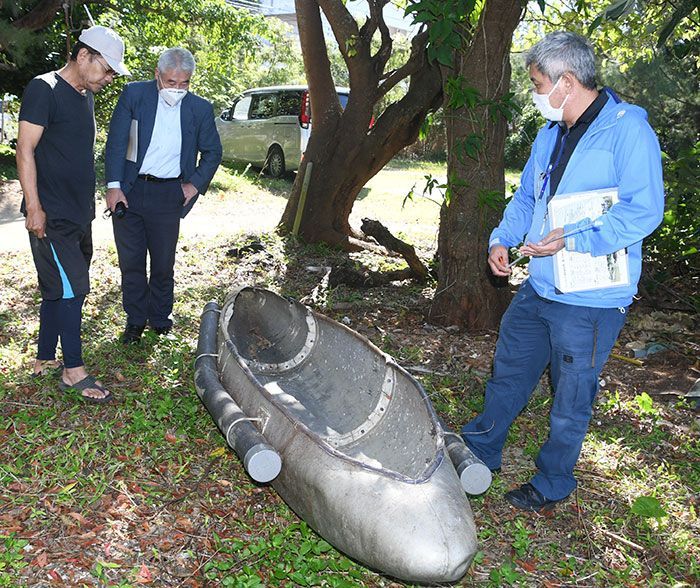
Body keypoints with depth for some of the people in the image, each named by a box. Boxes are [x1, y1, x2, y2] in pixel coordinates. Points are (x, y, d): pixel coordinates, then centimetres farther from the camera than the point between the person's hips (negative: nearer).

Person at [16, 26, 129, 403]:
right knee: (70, 288, -7)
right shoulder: (44, 89, -10)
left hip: (77, 213, 9)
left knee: (59, 289, 13)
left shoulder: (86, 96, 15)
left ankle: (45, 361, 25)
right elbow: (25, 149, -14)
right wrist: (33, 207, -18)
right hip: (51, 216, -8)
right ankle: (73, 371, 3)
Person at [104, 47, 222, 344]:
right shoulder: (134, 94, -3)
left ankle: (160, 318, 27)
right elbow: (116, 141, -4)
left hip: (167, 195, 0)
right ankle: (135, 318, 24)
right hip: (128, 191, 0)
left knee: (163, 263, 8)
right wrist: (114, 186, -10)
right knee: (130, 261, 8)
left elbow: (212, 152, 12)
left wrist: (196, 184, 1)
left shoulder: (200, 109, 0)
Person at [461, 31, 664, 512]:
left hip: (590, 300, -8)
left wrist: (575, 241, -28)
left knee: (571, 397, 8)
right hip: (538, 288, 8)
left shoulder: (628, 130, -14)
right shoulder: (551, 134, 11)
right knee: (508, 372, 19)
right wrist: (503, 238, 3)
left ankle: (552, 484, 29)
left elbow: (644, 210, -21)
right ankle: (480, 453, 39)